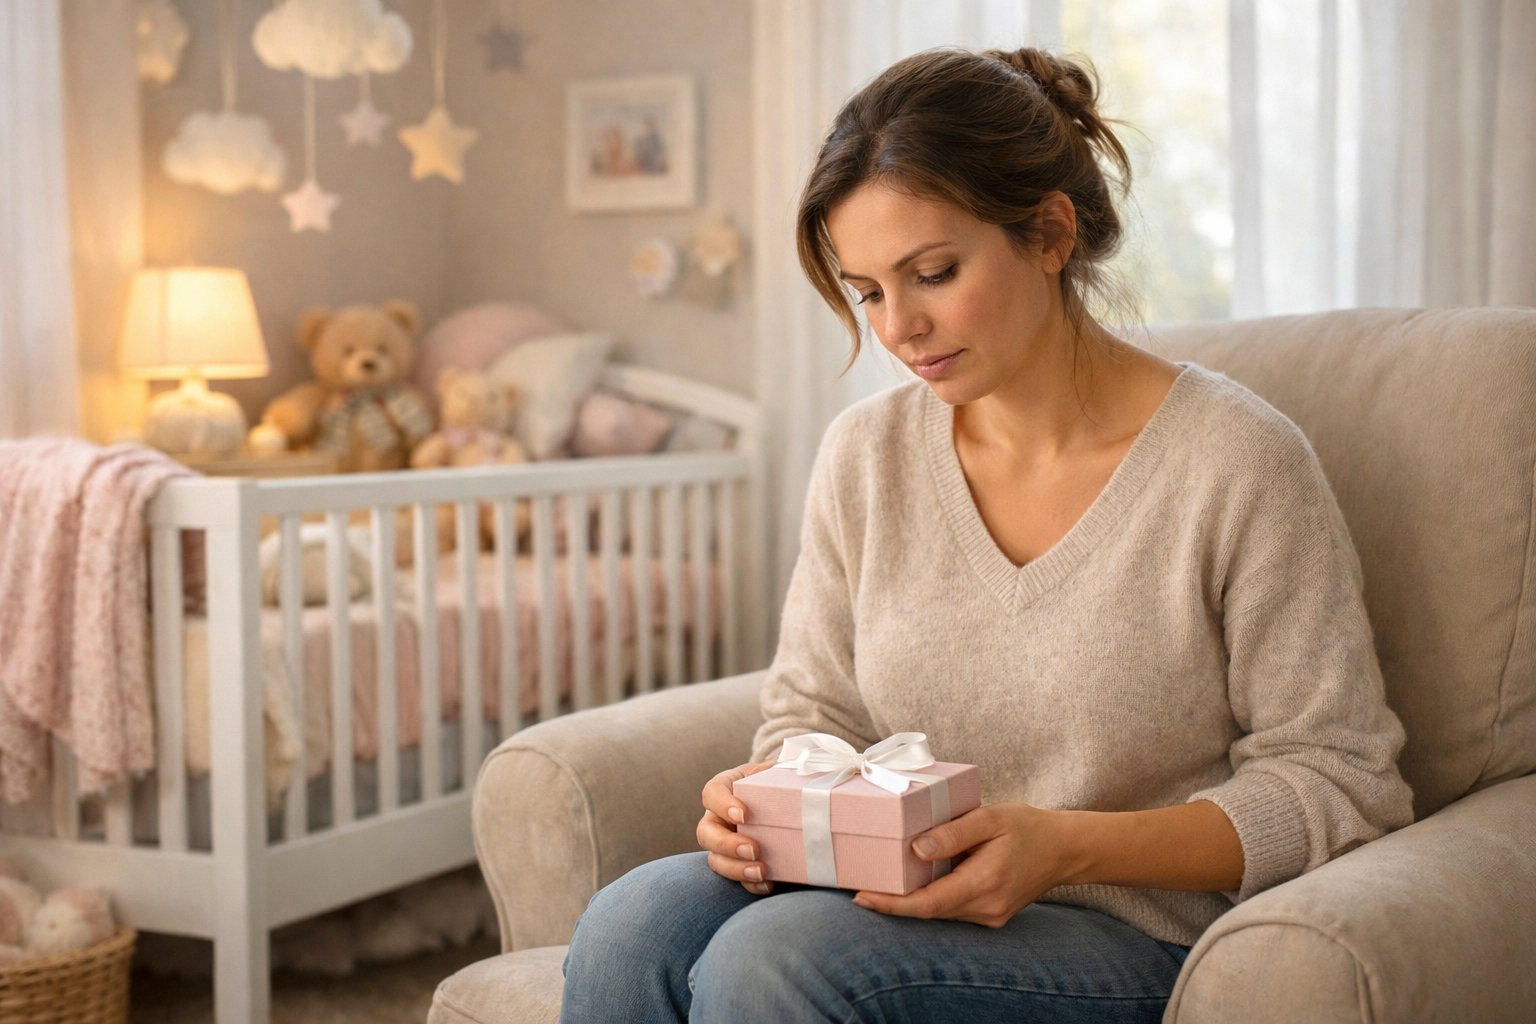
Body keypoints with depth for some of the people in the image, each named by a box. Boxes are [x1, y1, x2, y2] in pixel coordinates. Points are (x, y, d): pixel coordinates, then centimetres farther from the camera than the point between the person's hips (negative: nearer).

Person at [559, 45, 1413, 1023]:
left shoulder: (1237, 462, -10)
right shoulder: (865, 455, 6)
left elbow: (1341, 780, -8)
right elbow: (815, 711, 15)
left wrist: (1066, 847, -20)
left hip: (1137, 934, -4)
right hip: (908, 904, 5)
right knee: (631, 925, -25)